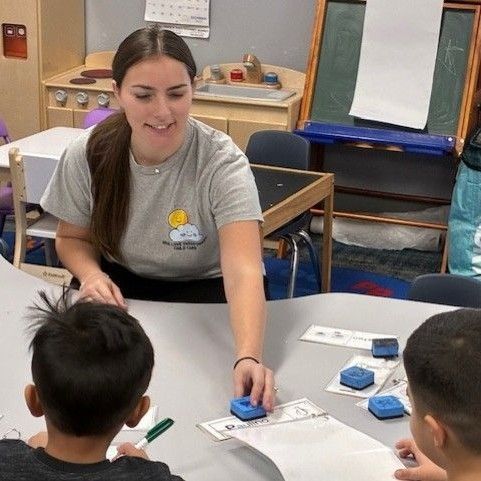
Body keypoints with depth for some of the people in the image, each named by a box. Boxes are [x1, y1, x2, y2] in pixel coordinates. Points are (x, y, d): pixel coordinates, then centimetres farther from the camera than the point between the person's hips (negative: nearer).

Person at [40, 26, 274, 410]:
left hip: (204, 290, -3)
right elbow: (72, 237, 5)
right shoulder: (88, 155, -13)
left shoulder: (223, 163, -25)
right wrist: (91, 274, -19)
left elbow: (243, 271, -37)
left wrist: (249, 359, -54)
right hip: (121, 283, 3)